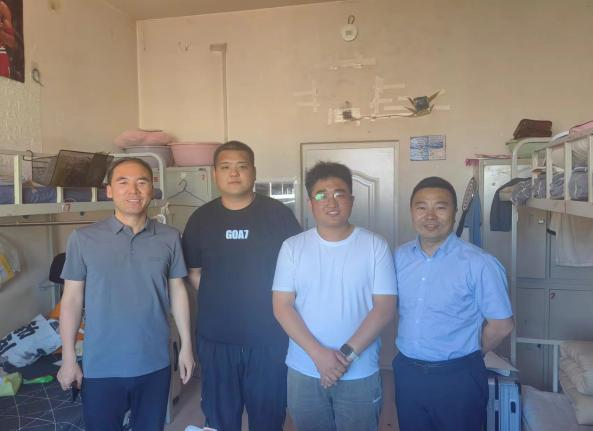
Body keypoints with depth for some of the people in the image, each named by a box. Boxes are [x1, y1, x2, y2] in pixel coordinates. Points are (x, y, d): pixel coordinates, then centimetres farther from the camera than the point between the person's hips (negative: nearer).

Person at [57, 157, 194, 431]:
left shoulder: (170, 238, -3)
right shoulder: (83, 239, -7)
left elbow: (177, 292, 4)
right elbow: (72, 299, -2)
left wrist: (186, 345, 5)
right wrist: (68, 359, -1)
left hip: (155, 364, 2)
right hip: (101, 367, -1)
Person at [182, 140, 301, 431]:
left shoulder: (278, 214, -5)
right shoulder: (201, 218, 2)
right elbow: (193, 271, 11)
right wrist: (218, 300, 3)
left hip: (269, 337, -1)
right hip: (216, 338, 2)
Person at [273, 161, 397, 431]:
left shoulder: (375, 246, -6)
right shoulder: (292, 247, -3)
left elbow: (384, 308, -9)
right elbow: (282, 307, -6)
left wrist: (347, 354, -16)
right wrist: (318, 354, -16)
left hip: (360, 374, -1)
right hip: (304, 372, 1)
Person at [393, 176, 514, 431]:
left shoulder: (479, 263, -17)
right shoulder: (400, 257, -1)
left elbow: (501, 325, -10)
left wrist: (466, 357, 1)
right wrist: (414, 354, 6)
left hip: (457, 378, -4)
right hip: (406, 372, 5)